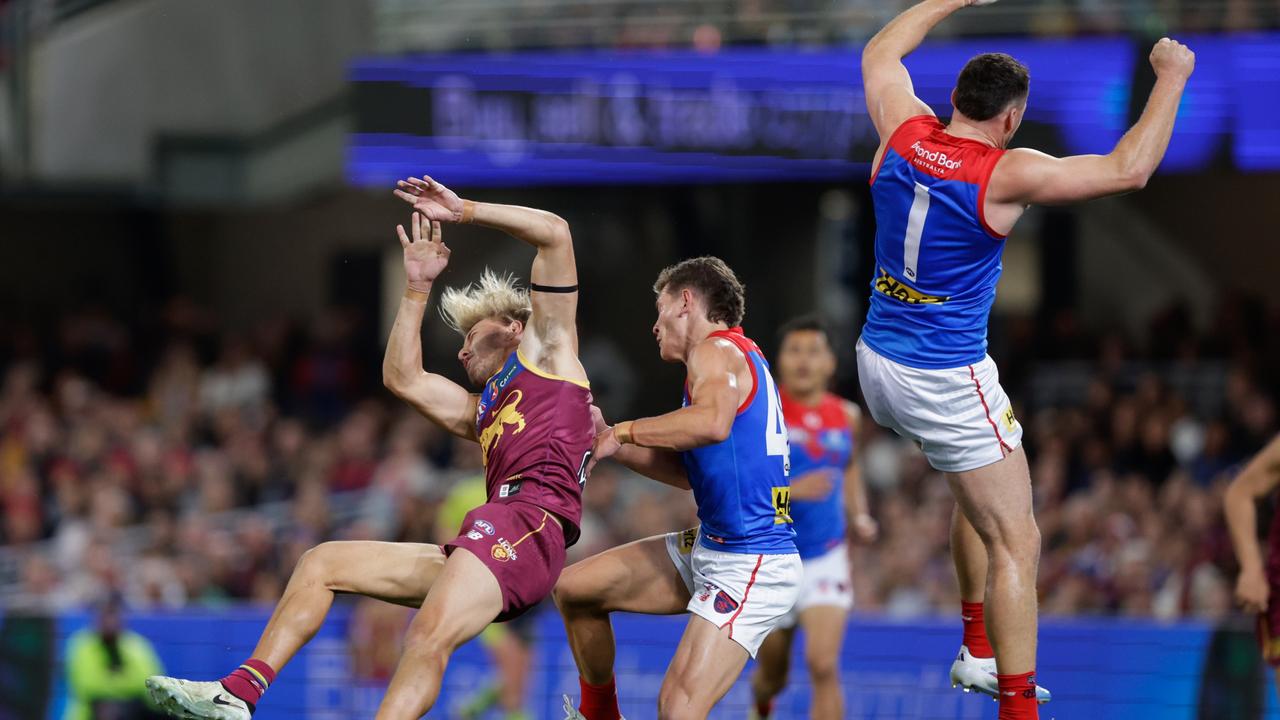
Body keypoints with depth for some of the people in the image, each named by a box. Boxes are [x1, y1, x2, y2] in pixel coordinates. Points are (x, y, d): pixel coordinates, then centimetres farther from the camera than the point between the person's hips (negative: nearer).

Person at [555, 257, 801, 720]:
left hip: (750, 566, -10)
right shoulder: (738, 354, 19)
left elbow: (712, 423, -36)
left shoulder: (718, 351, -12)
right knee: (573, 589, 13)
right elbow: (690, 473, 25)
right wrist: (606, 440, 20)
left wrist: (625, 432, -23)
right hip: (708, 547, 10)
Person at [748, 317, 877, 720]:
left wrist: (858, 516, 5)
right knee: (773, 675, 16)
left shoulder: (846, 416, 1)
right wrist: (790, 491, -32)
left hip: (825, 561, 1)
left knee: (823, 667, -18)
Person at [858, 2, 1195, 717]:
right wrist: (1172, 78, -8)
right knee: (1016, 544, -2)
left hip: (878, 364, 8)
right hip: (948, 382, -8)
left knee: (982, 496, 30)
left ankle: (979, 652, 34)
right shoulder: (1004, 174, -20)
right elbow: (1129, 170, -20)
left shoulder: (903, 134, -3)